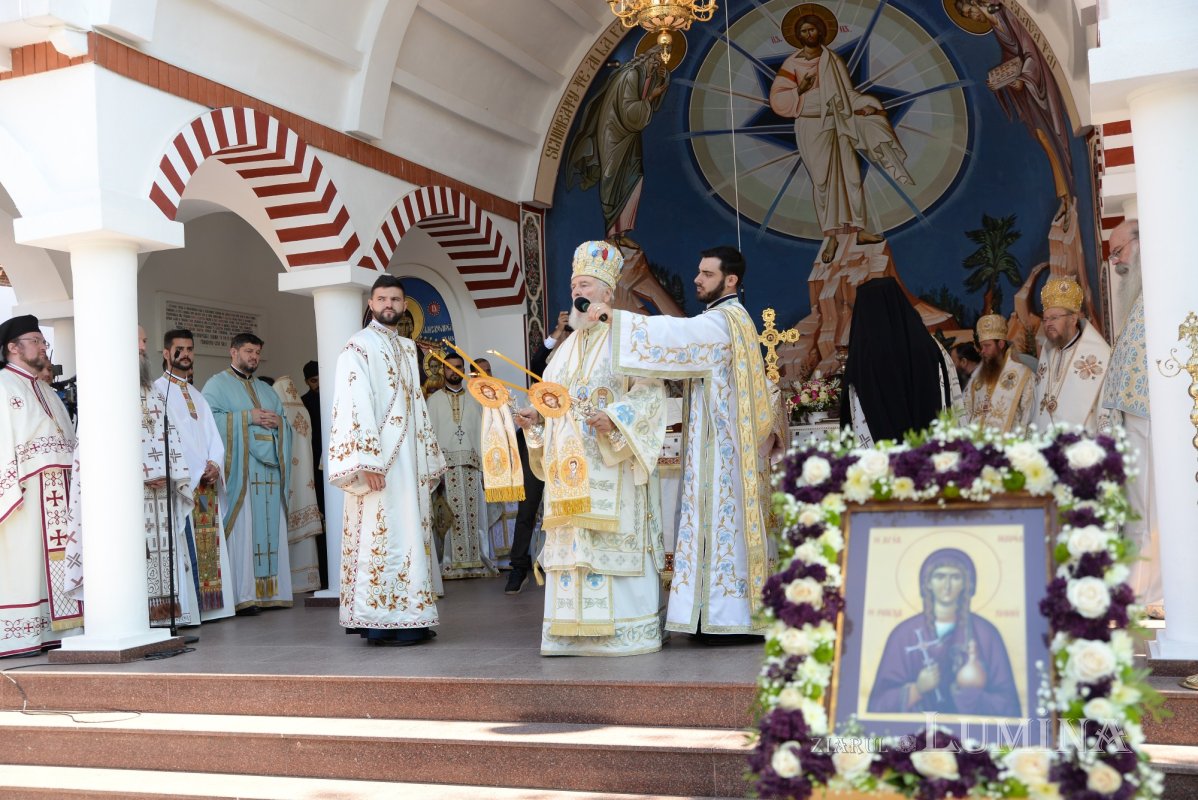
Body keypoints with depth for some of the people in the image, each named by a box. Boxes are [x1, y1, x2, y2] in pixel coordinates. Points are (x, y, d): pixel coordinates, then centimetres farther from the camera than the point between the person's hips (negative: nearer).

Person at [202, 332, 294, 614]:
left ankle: (271, 591, 5)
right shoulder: (217, 385, 6)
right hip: (239, 468, -6)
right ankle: (243, 596, -10)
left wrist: (277, 421, -1)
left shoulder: (266, 390, 25)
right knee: (242, 530, -10)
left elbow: (286, 424, 22)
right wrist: (247, 417, -12)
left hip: (270, 466, 6)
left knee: (272, 528, 2)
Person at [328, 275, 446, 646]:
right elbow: (354, 406, -13)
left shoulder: (408, 348, 18)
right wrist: (368, 462, -21)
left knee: (410, 534, 7)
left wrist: (429, 460, 15)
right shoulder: (358, 347, -4)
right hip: (378, 461, -8)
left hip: (410, 460, 8)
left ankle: (407, 619, 11)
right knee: (383, 537, -9)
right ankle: (382, 625, -7)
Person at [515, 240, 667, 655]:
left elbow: (650, 393, -10)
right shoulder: (567, 346, 20)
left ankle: (624, 629, -3)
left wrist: (614, 420, -24)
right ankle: (574, 630, 7)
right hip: (569, 469, 6)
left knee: (613, 542, -8)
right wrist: (535, 416, 3)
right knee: (570, 543, 3)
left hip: (611, 467, -6)